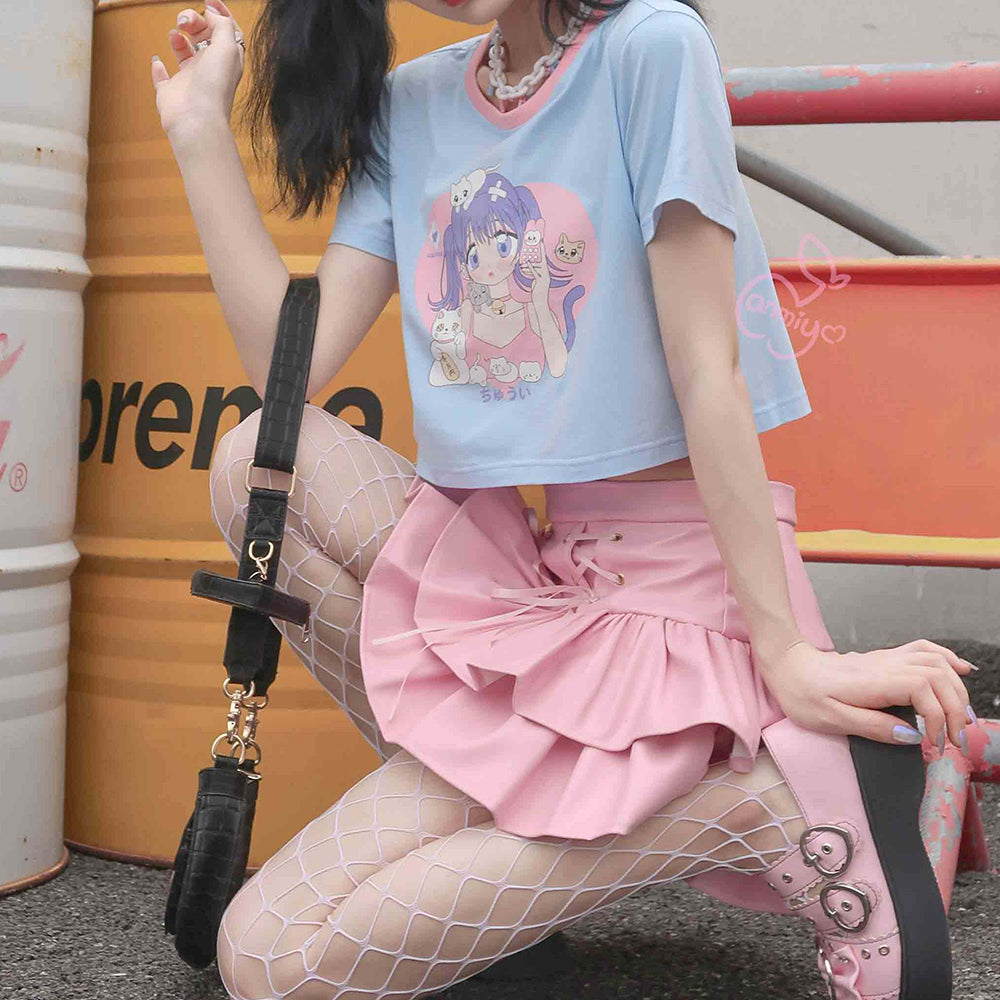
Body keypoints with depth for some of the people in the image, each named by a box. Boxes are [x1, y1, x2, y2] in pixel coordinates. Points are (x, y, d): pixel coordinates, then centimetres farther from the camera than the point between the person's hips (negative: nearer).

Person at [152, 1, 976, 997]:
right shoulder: (409, 104, 9)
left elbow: (706, 372, -15)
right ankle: (465, 783, -3)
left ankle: (748, 801, -8)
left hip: (663, 587, -7)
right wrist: (200, 127, -1)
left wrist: (785, 650, -16)